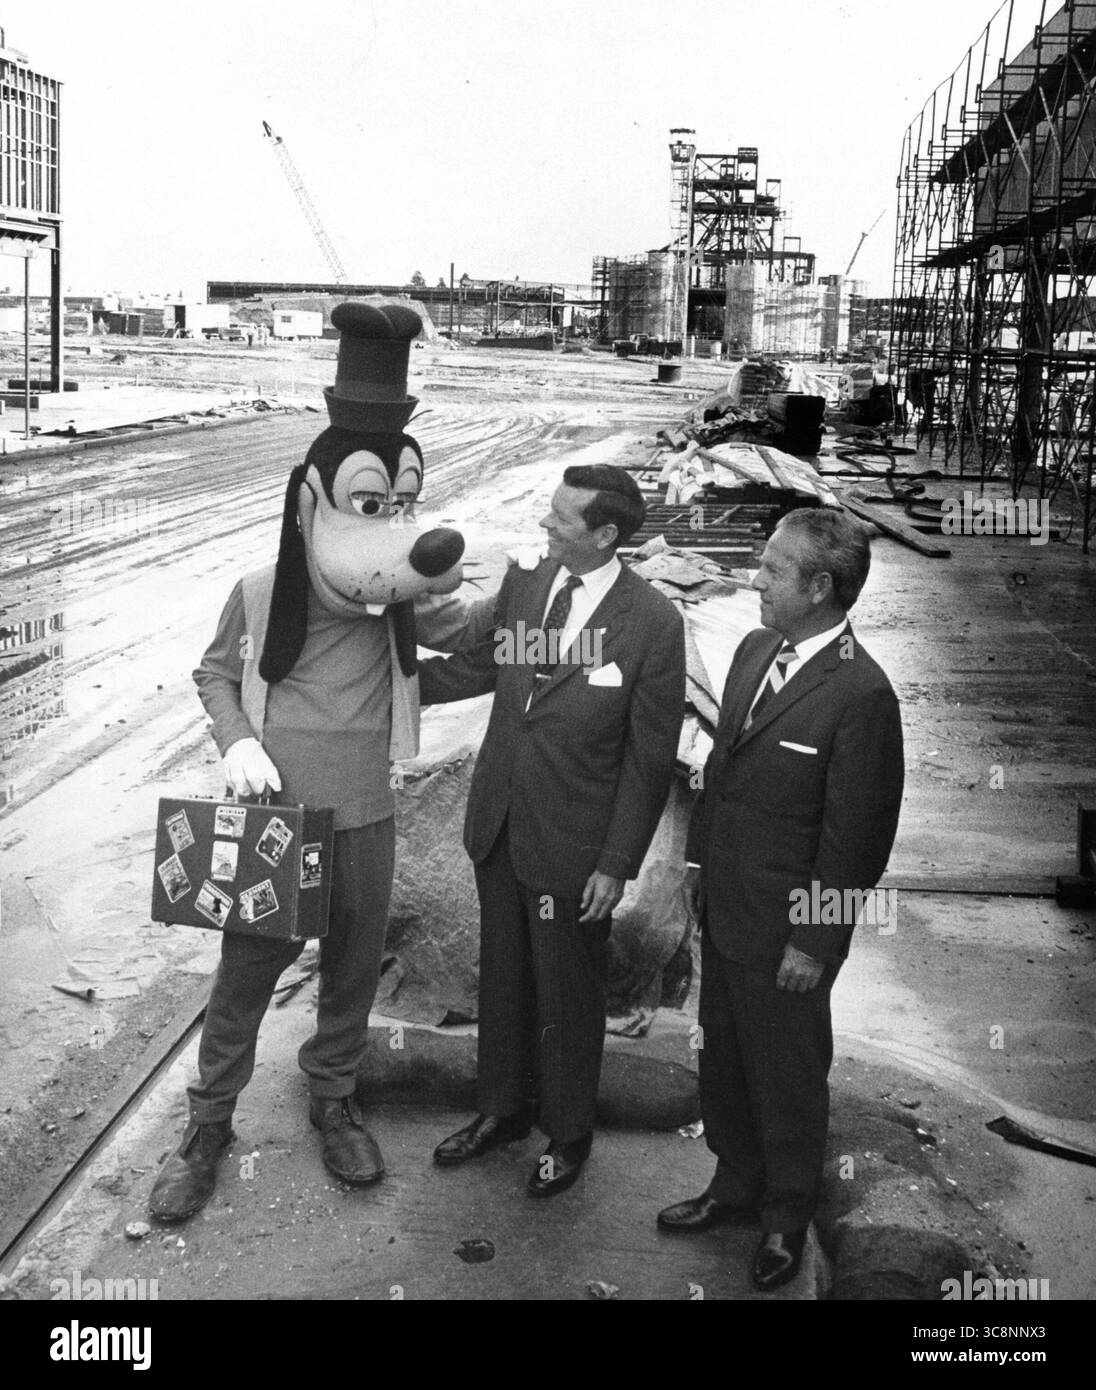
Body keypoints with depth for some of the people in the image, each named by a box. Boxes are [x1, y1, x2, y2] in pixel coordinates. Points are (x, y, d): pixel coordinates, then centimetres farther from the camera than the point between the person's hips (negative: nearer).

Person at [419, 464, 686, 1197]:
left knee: (568, 996, 14)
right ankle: (503, 1109, 44)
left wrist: (618, 864, -14)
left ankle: (568, 1135, 36)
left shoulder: (653, 624, -19)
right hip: (499, 828, 5)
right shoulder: (524, 583, -4)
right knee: (502, 978, 21)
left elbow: (650, 758, -14)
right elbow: (478, 666, 13)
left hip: (573, 847, -5)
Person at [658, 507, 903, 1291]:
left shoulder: (860, 694, -22)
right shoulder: (754, 651, 2)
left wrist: (814, 942, -15)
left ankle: (787, 1217, 35)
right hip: (724, 906, 7)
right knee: (724, 1060, 22)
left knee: (788, 1076, 13)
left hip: (786, 931, -7)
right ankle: (736, 1185, 44)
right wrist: (699, 857, 13)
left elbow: (855, 835, -19)